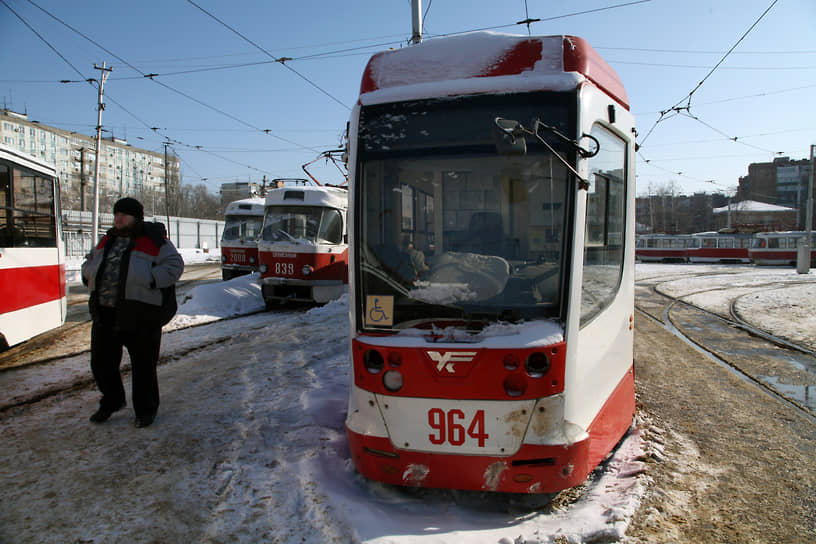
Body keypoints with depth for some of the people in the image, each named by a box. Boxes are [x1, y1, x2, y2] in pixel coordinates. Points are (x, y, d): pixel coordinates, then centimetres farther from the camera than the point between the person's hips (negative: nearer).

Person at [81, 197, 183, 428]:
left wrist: (149, 279, -22)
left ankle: (145, 410, 22)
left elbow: (174, 265, -10)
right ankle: (112, 402, 38)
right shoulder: (108, 240, 14)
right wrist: (91, 275, 5)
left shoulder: (153, 240, -5)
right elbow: (90, 262, 26)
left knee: (143, 365, 4)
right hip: (105, 314, 7)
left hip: (140, 316, -6)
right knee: (101, 362, 15)